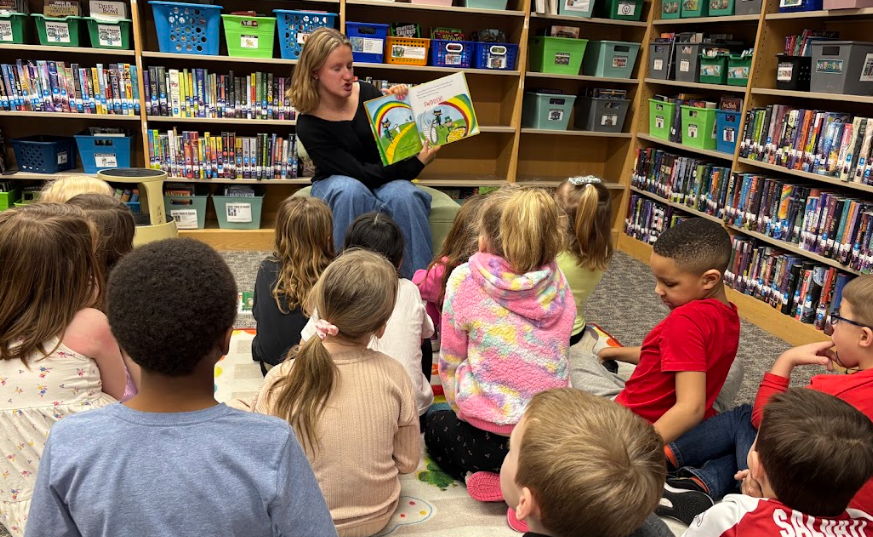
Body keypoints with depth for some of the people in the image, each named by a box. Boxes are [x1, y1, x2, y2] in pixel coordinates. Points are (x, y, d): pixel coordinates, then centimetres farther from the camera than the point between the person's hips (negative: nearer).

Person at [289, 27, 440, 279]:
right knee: (351, 191, -37)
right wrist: (416, 164, -31)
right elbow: (360, 173, -24)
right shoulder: (309, 125, -18)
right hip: (337, 183, -2)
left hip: (386, 178, 2)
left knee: (404, 196, -32)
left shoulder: (367, 93, -10)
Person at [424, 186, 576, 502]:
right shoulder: (558, 282, -1)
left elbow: (450, 361, -3)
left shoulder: (464, 280, -12)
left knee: (436, 424, 30)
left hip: (489, 440, -4)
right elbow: (556, 356, 9)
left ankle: (496, 481, 4)